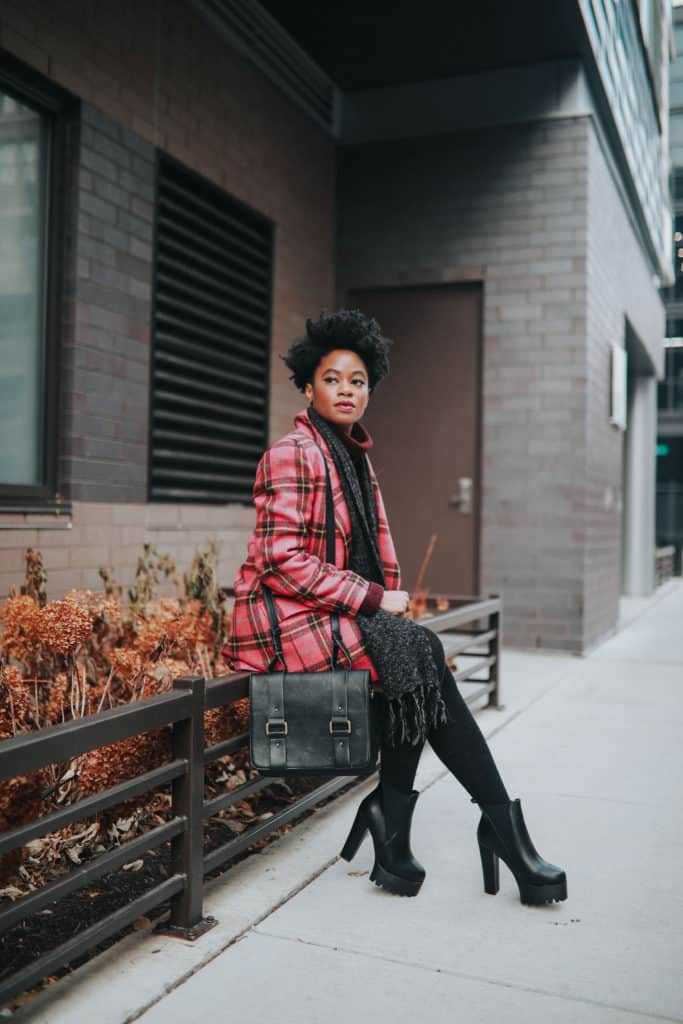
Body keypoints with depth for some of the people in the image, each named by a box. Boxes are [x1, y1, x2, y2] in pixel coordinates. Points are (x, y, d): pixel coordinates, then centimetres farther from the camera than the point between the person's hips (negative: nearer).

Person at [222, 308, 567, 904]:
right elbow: (283, 559, -19)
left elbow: (373, 547, 23)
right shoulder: (292, 455, -11)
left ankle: (392, 827, -10)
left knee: (416, 663, -19)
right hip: (286, 617, -8)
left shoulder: (356, 457, 17)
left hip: (338, 612, 8)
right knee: (416, 655, -22)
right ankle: (502, 824, -14)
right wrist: (374, 600, -17)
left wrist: (389, 600, 4)